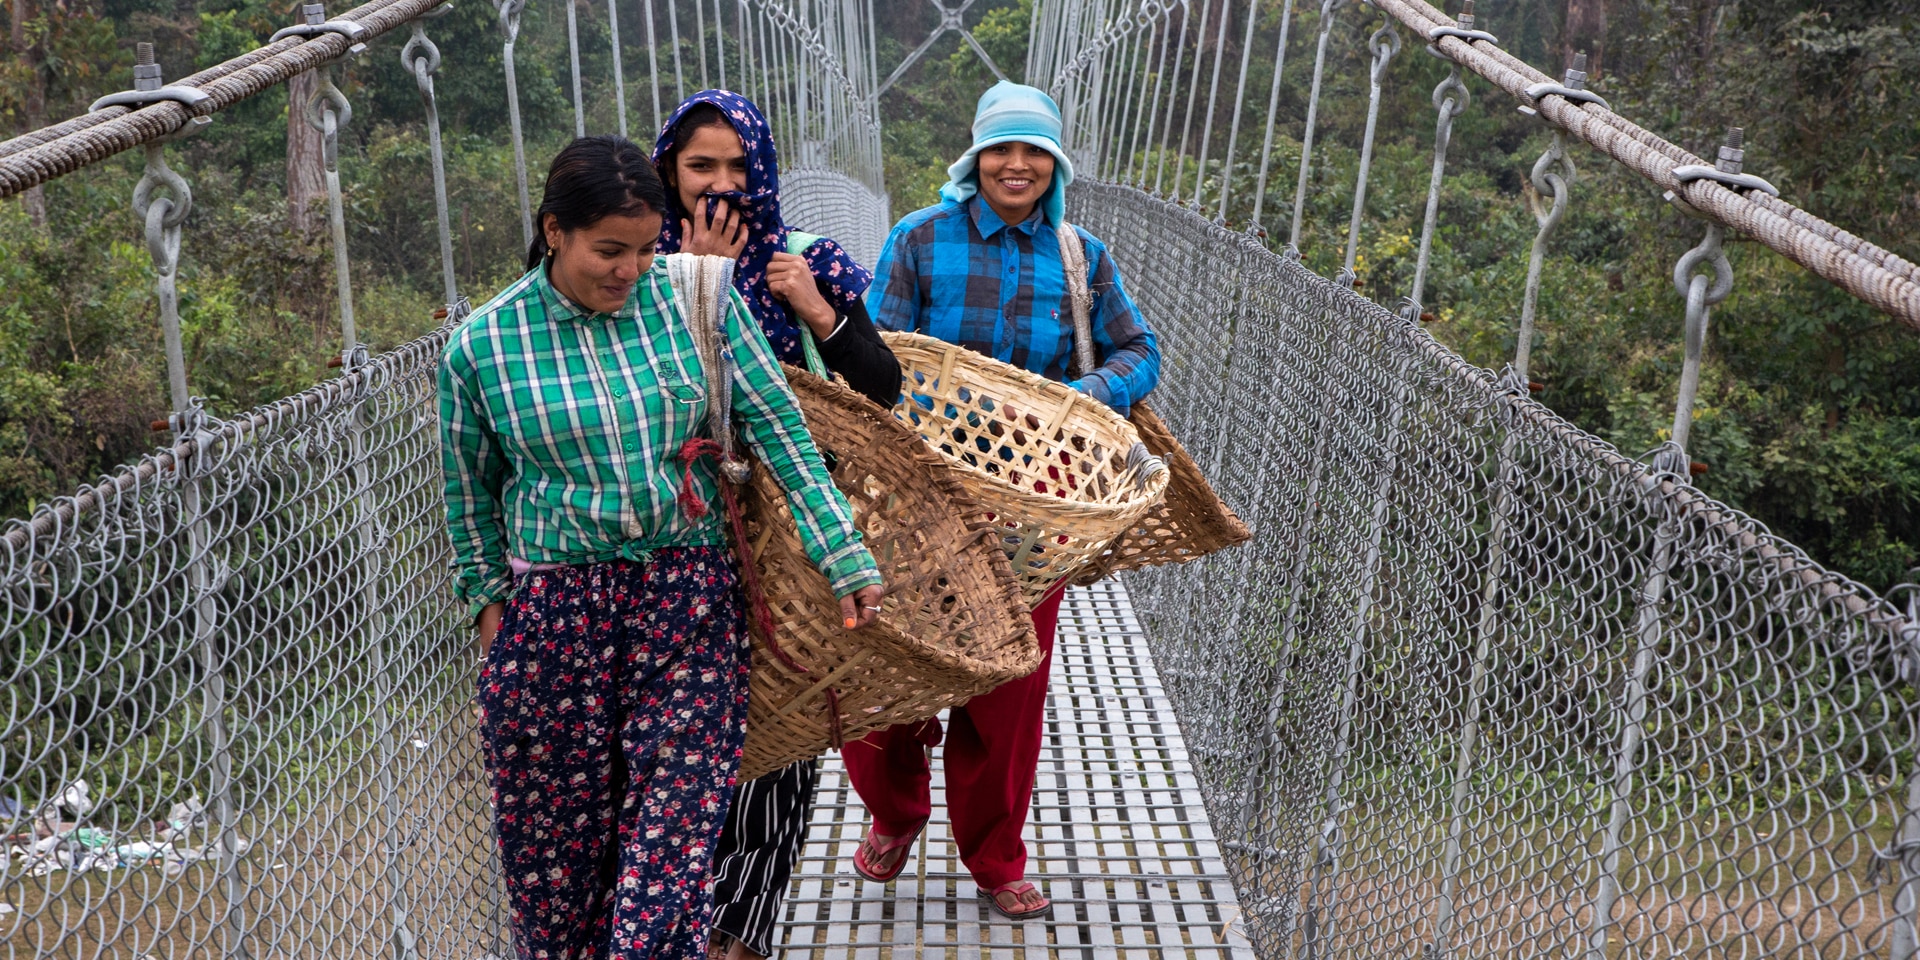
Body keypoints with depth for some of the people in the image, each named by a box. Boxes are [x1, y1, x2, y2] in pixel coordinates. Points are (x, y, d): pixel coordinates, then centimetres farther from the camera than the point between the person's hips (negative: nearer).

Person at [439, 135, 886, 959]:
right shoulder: (482, 345, -5)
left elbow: (779, 430, -4)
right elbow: (470, 491, 9)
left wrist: (844, 556, -6)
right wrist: (489, 598, 10)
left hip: (689, 598, 0)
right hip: (551, 607, 0)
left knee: (677, 813, -2)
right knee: (555, 827, 10)